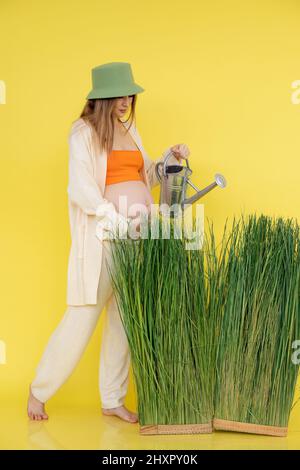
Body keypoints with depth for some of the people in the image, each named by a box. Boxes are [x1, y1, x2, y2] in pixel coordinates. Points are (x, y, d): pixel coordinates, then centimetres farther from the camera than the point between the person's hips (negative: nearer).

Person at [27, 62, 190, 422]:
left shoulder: (129, 130, 16)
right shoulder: (83, 131, -4)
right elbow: (80, 187, -13)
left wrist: (168, 157, 5)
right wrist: (116, 222, -22)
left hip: (139, 232, 6)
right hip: (103, 235, -6)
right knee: (83, 316, -2)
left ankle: (113, 400, 18)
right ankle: (39, 390, 15)